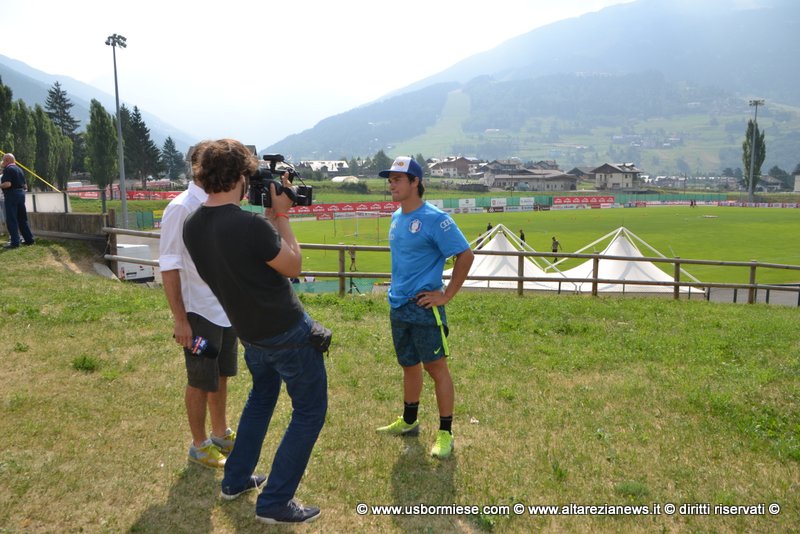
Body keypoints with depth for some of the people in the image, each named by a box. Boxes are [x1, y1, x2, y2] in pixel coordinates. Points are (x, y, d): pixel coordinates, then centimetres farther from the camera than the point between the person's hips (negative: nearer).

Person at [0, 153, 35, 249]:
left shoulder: (8, 169, -10)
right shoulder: (19, 169, 15)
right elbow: (24, 185, 16)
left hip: (12, 195, -8)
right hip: (21, 194, 8)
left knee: (11, 220, -5)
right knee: (22, 219, 13)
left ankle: (15, 242, -7)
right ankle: (29, 239, 15)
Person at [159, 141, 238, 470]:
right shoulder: (181, 208, -16)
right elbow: (169, 267, -16)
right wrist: (179, 319, -17)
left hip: (227, 310, 7)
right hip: (199, 313, -7)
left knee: (221, 375, 19)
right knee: (200, 382, 8)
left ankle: (221, 434, 37)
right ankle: (199, 446, 27)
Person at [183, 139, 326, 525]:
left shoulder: (191, 227, -5)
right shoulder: (251, 225, -29)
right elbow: (293, 266, -14)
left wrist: (269, 215, 4)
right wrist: (281, 214, -8)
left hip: (250, 333, 8)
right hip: (288, 333, -7)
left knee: (261, 397, 30)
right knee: (310, 410, 9)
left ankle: (235, 480, 38)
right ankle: (274, 503, 14)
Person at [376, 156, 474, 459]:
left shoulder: (435, 219, -14)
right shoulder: (397, 217, 11)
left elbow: (465, 255, -14)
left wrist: (447, 295, -14)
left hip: (424, 307, -8)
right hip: (398, 306, 8)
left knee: (436, 368, 0)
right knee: (409, 365, 19)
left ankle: (445, 434, 11)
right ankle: (408, 422, 36)